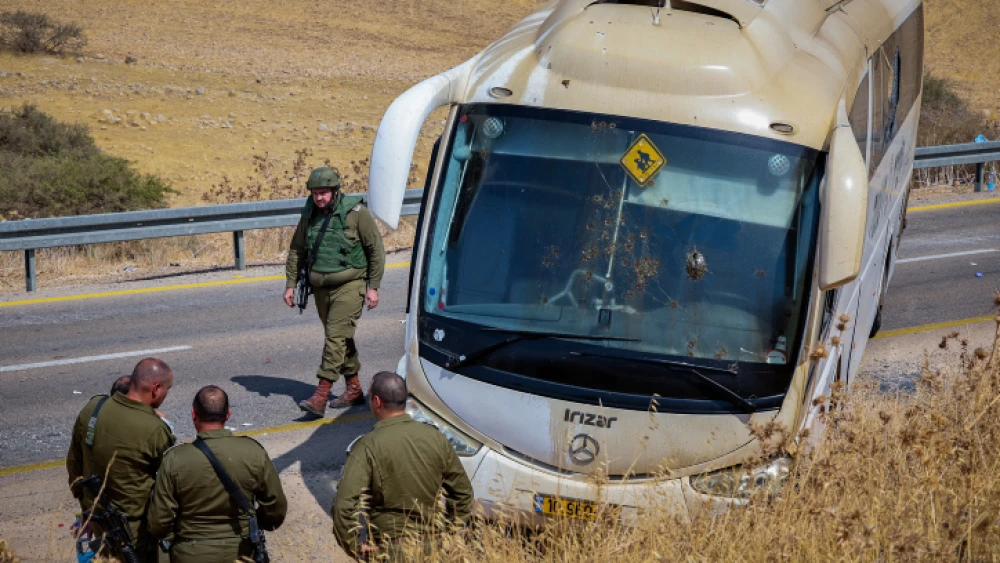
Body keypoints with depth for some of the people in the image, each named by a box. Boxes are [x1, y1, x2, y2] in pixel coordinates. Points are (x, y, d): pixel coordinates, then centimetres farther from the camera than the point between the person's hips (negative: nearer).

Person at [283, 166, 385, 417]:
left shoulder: (356, 212, -10)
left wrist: (373, 287, -9)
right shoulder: (309, 215, 6)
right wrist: (290, 283, 10)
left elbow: (376, 250, -5)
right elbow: (297, 250, 17)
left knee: (336, 335, -16)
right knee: (341, 339, 12)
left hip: (349, 285, -6)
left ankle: (320, 397, -22)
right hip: (322, 287, 6)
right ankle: (354, 389, 25)